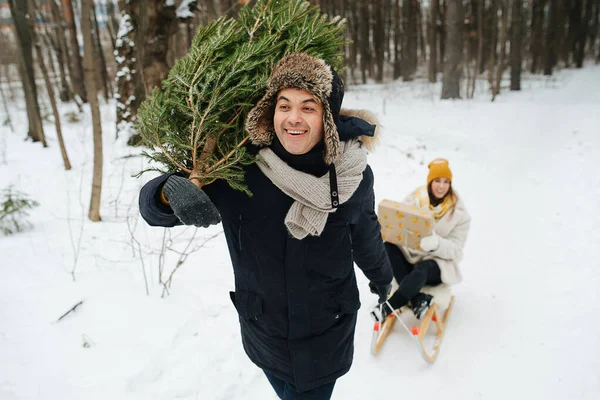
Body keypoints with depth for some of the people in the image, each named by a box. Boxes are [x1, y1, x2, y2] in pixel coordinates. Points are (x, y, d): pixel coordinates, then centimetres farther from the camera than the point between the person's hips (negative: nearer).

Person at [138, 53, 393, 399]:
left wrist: (382, 278, 22)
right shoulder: (238, 169, -20)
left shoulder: (352, 174, -16)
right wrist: (172, 190, -39)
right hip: (262, 334, 1)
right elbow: (153, 209, -15)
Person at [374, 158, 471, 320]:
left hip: (438, 263, -3)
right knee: (388, 248, -26)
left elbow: (455, 250, -12)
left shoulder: (458, 212, -8)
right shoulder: (415, 198, -1)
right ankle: (417, 300, -29)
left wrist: (435, 243, -35)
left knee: (422, 270, -37)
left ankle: (387, 307, -23)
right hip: (410, 255, 4)